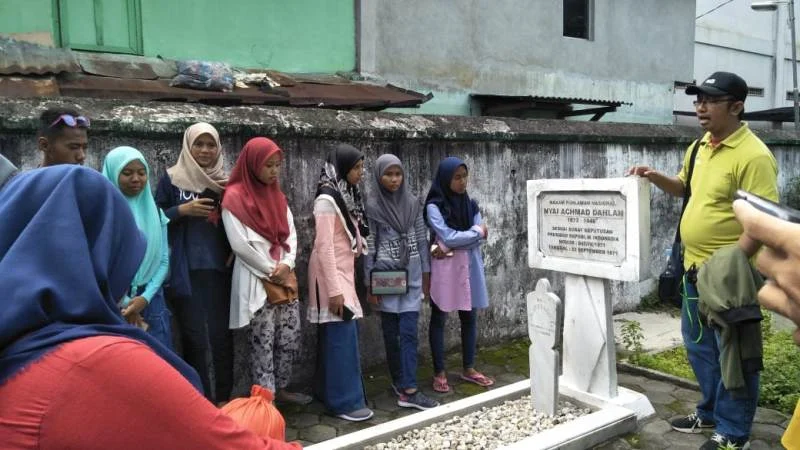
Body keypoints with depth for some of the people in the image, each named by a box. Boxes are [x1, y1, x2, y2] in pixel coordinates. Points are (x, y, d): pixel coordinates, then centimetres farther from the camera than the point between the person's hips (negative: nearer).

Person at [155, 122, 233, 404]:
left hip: (219, 267, 2)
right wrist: (183, 210, -13)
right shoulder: (171, 178, 3)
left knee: (221, 334, 3)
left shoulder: (225, 182, 11)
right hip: (185, 270, -2)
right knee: (194, 337, 2)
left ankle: (224, 398, 16)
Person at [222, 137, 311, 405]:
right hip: (257, 281, -7)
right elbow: (239, 244, -13)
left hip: (286, 278, 7)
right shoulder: (235, 197, -8)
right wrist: (271, 270, -10)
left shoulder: (277, 195, 13)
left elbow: (291, 234, 11)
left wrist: (286, 265, -6)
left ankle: (281, 388, 25)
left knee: (291, 337, 10)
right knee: (263, 343, -2)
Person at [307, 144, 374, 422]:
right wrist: (334, 289, -21)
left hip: (345, 271, 8)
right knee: (341, 336, -5)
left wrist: (345, 281, 14)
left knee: (337, 336, 12)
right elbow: (324, 246, -19)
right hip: (331, 274, -8)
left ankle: (329, 393, 22)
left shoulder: (348, 195, 11)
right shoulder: (327, 199, -15)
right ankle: (345, 402, 3)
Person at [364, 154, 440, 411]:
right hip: (386, 275, -2)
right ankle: (399, 382, 21)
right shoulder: (372, 206, -4)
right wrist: (369, 283, -5)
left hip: (412, 275, 2)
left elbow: (422, 240, 9)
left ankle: (407, 390, 2)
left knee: (408, 332, -2)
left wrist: (426, 274, 7)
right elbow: (368, 246, -4)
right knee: (391, 332, 8)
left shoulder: (413, 203, 4)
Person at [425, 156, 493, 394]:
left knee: (470, 318, 11)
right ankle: (439, 373, 14)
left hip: (469, 267, 5)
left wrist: (448, 248, -14)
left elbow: (481, 236, -3)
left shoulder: (470, 204, 7)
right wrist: (476, 231, -6)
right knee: (439, 319, 5)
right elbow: (448, 236, -18)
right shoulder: (434, 206, -9)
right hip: (444, 269, -5)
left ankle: (468, 369, 25)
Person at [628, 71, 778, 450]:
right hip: (695, 268, 8)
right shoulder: (699, 147, 8)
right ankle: (711, 411, 38)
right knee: (699, 346, 19)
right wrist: (655, 178, 6)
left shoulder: (754, 156, -18)